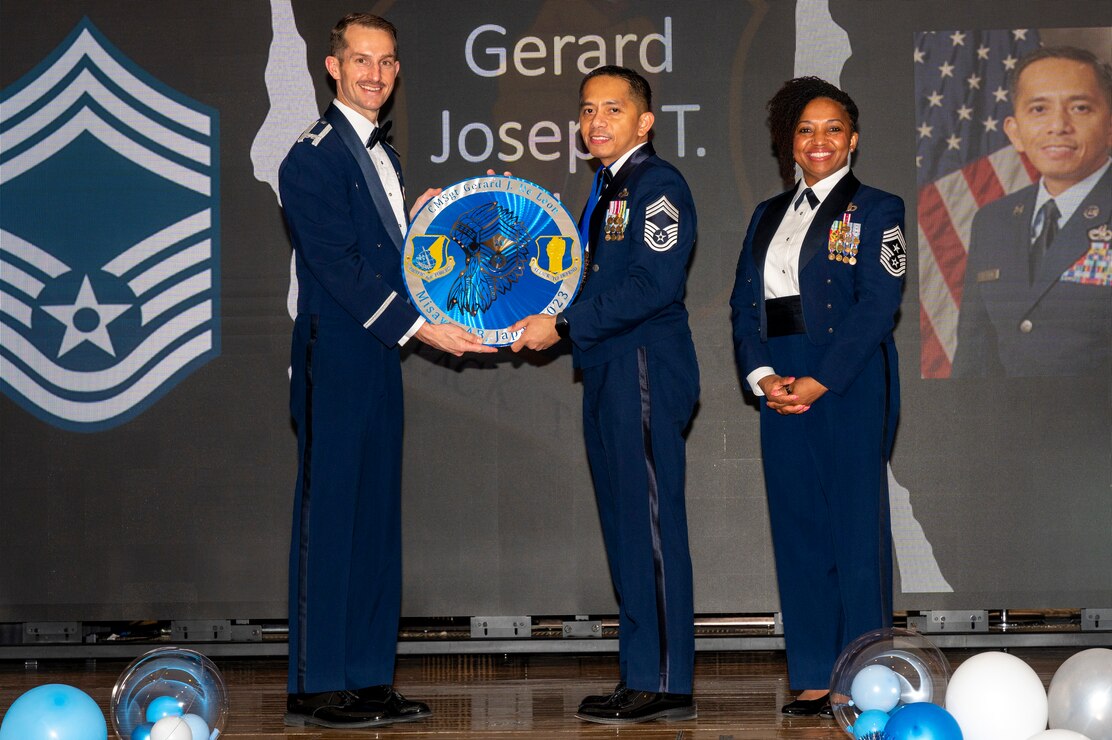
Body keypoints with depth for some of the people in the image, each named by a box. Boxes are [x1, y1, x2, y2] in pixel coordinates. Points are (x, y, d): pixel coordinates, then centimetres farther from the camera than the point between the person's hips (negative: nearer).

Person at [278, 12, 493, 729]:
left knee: (375, 517, 9)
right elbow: (337, 264, -16)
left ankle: (367, 678, 14)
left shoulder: (383, 155, 19)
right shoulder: (314, 157, -9)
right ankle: (314, 688, -1)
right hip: (334, 357, -9)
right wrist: (418, 326, -17)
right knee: (328, 514, -6)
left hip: (379, 358, 9)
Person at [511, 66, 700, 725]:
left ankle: (665, 683, -5)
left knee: (652, 523, -8)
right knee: (627, 528, 10)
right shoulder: (607, 190, 21)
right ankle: (643, 677, 15)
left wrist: (564, 325, -17)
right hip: (610, 374, 10)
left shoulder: (659, 184, -9)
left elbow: (652, 286, -19)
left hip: (646, 373, -10)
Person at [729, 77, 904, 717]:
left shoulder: (876, 210, 1)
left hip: (850, 388, -5)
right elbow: (745, 303, 12)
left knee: (856, 527, -4)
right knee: (797, 530, 6)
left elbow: (877, 305, -9)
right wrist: (762, 375, -6)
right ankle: (814, 679, 12)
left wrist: (818, 382, -15)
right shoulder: (768, 216, 18)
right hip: (783, 393, 5)